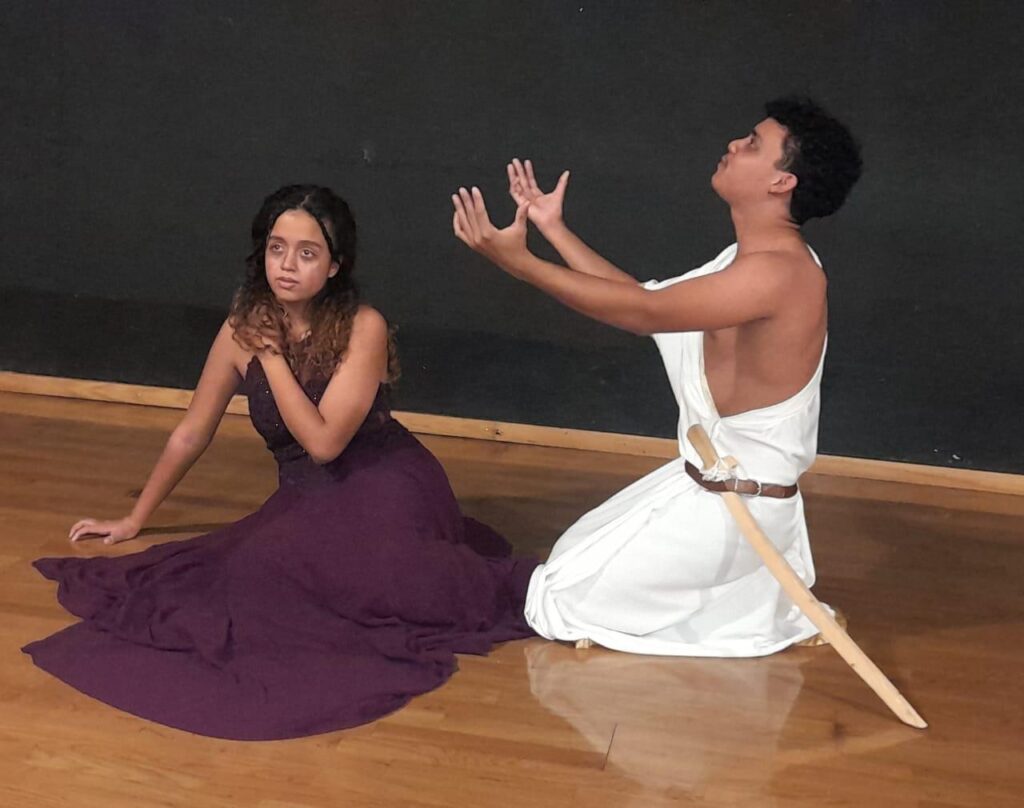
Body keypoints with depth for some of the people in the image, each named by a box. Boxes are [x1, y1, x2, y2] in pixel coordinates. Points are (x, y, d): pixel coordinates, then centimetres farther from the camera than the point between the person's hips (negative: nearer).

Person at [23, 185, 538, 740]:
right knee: (258, 567, -26)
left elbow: (324, 442, -22)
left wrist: (272, 354, -18)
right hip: (307, 500, 5)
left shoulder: (363, 328, -15)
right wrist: (135, 520, 15)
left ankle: (505, 589, -11)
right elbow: (190, 436, 8)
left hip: (385, 484, -5)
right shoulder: (242, 329, -2)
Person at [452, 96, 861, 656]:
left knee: (559, 603, -1)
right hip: (703, 482, 10)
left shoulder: (779, 273, -27)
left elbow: (643, 313, -28)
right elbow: (646, 297, 10)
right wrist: (554, 230, 10)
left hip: (732, 508, -10)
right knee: (575, 554, 27)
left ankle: (765, 608, 6)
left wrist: (519, 262, -29)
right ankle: (755, 582, 20)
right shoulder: (752, 259, 6)